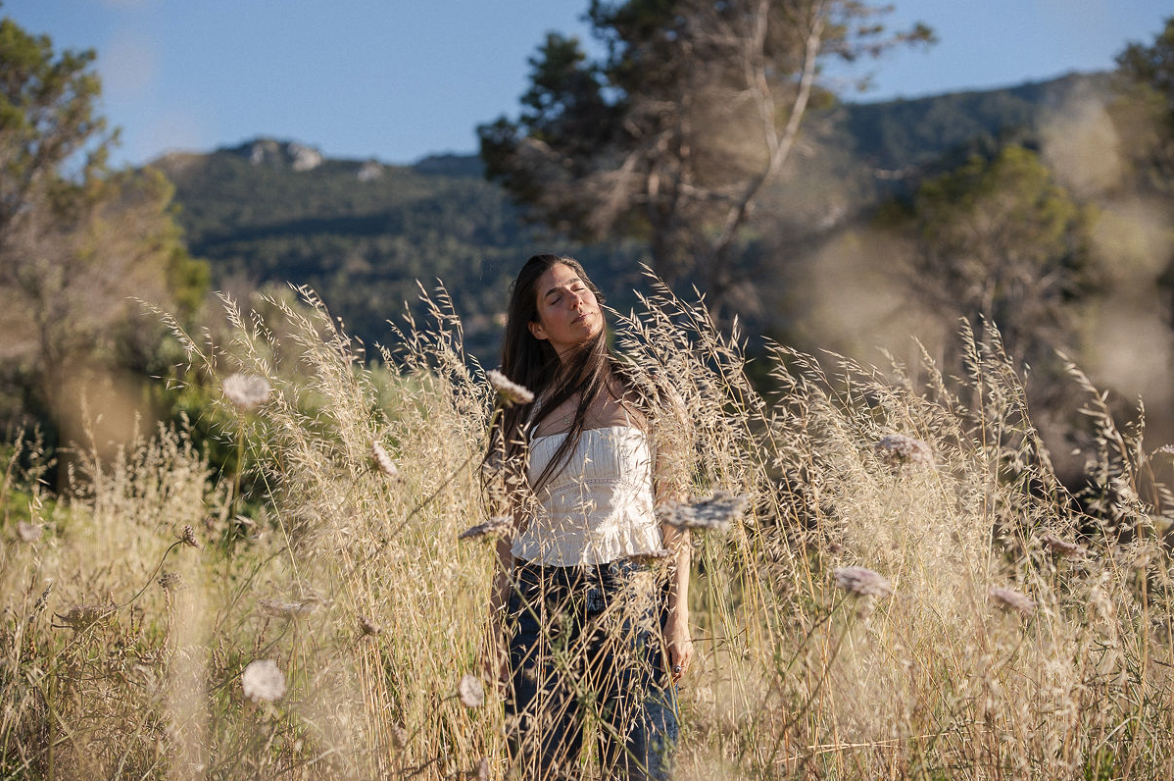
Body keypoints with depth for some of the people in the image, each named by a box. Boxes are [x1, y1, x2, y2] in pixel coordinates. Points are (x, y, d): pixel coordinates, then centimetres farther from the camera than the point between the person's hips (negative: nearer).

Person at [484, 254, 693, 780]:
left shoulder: (641, 389, 3)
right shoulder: (526, 410, 7)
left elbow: (673, 511, 1)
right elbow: (512, 526, 9)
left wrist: (678, 618, -5)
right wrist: (496, 632, 5)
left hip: (633, 599, -1)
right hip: (540, 602, 2)